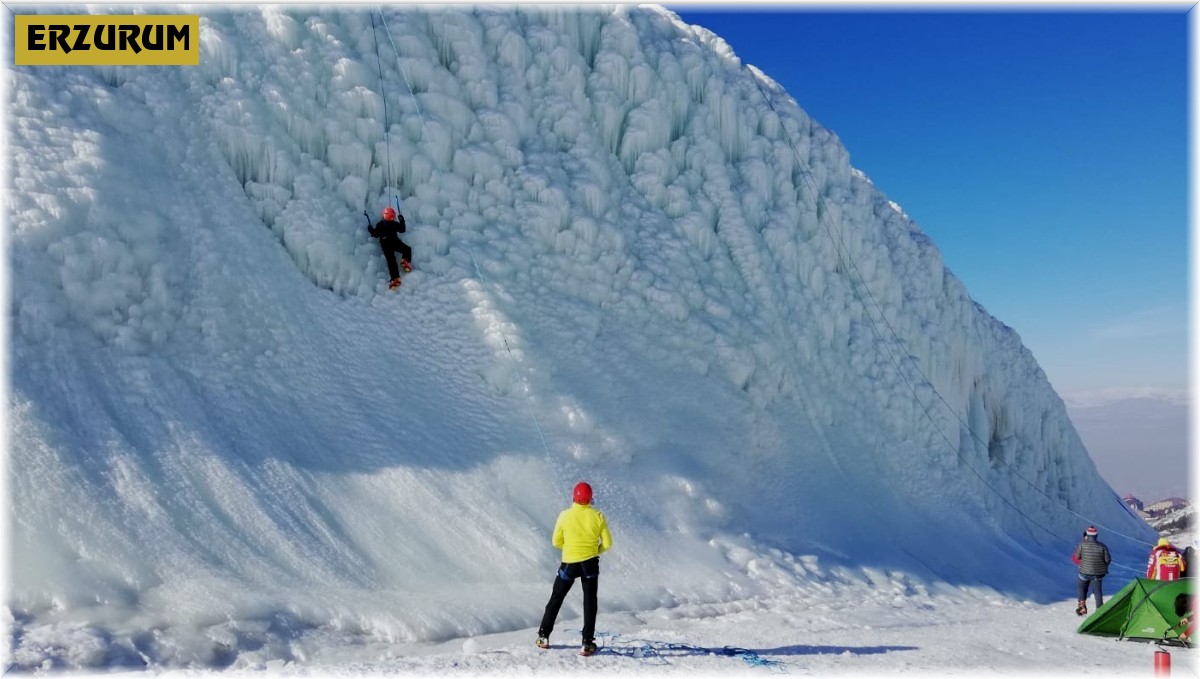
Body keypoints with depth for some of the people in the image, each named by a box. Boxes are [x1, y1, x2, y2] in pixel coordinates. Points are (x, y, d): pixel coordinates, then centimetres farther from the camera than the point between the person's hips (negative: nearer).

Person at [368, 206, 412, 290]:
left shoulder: (380, 224, 9)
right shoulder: (395, 224, 8)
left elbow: (375, 234, 6)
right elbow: (402, 230, 21)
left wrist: (370, 229, 23)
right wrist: (402, 221, 30)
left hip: (385, 243, 1)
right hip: (394, 241, -1)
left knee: (391, 260, -9)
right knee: (407, 249, 20)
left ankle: (395, 278, -21)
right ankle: (405, 260, -11)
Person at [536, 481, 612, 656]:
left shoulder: (565, 515, -9)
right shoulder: (597, 516, -8)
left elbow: (556, 542, -1)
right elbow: (607, 543, -4)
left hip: (569, 564, 0)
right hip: (590, 564, 0)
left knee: (556, 599, 15)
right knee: (589, 602, 9)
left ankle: (543, 636, 21)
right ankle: (588, 643, 4)